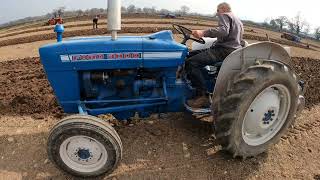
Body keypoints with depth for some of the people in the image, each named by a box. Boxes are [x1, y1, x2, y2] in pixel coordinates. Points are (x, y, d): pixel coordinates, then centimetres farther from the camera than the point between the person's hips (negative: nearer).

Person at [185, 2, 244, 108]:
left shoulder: (224, 15, 1)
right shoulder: (238, 21, 31)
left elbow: (223, 31, -22)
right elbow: (239, 39, 38)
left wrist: (203, 33, -30)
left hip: (224, 51, -10)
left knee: (191, 63, -25)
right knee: (190, 55, 7)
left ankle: (203, 96, -24)